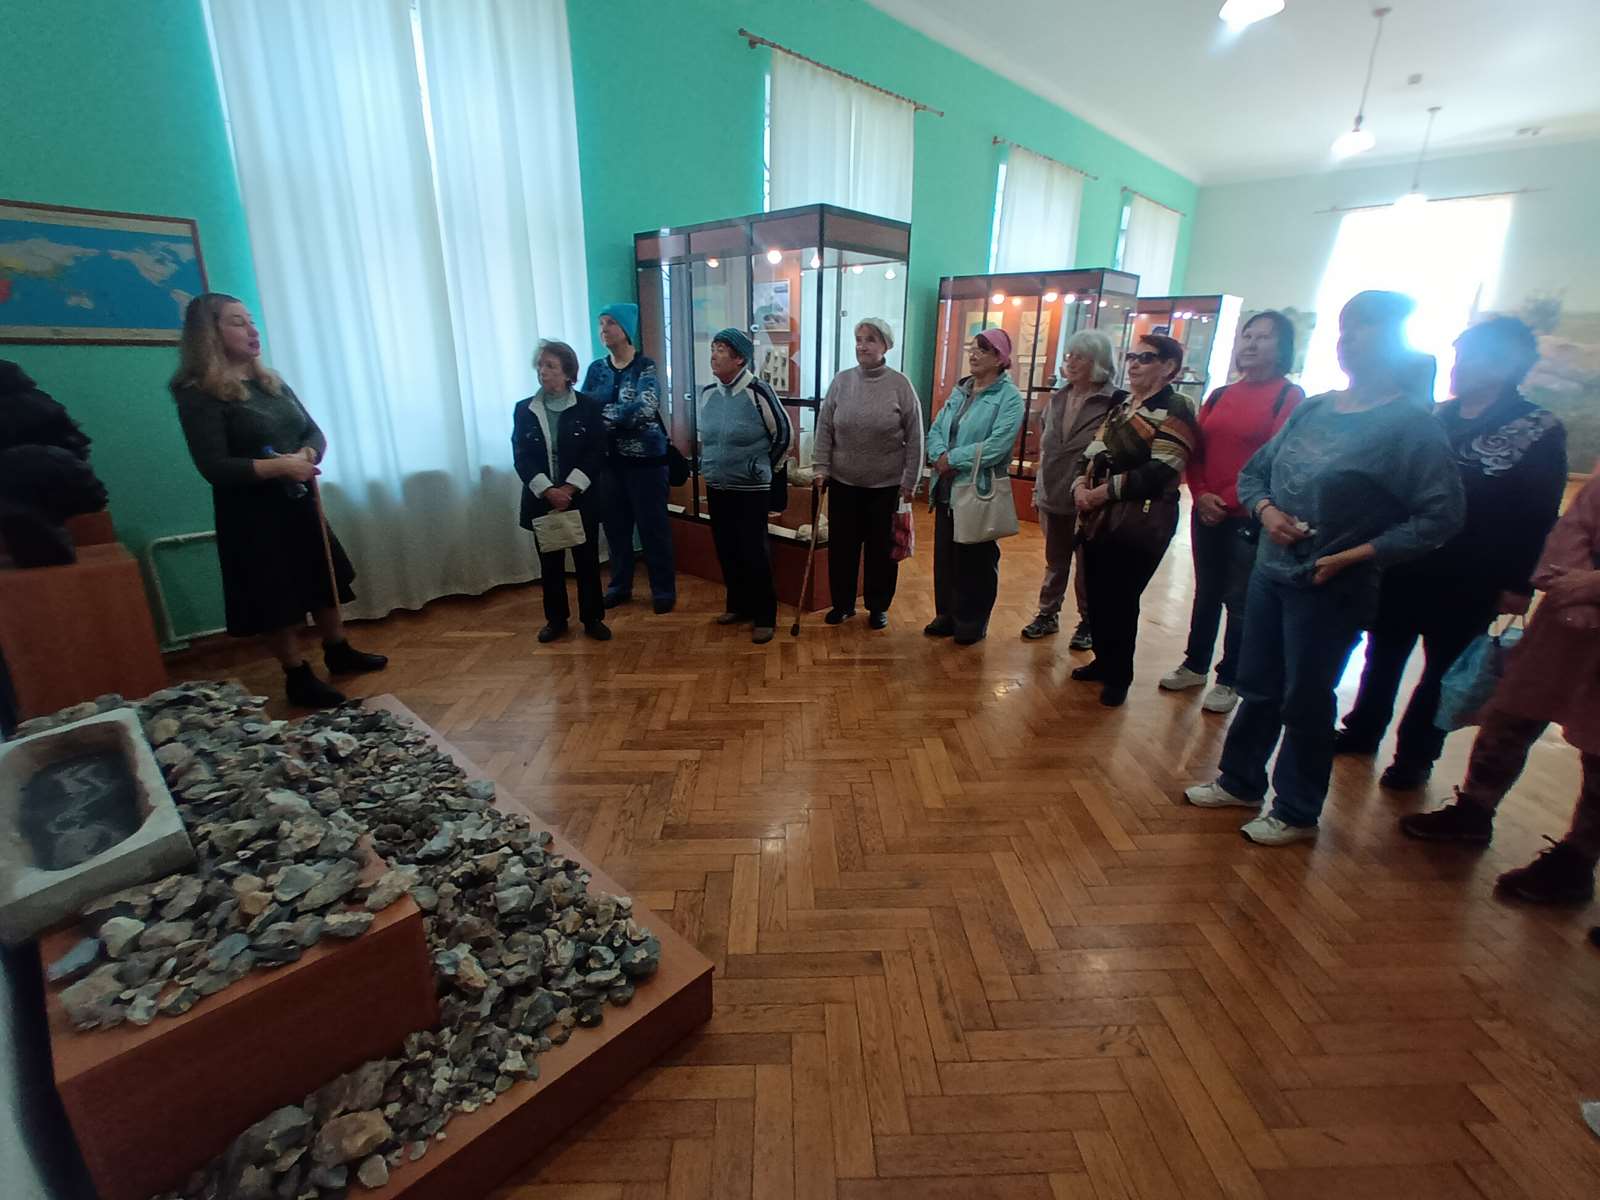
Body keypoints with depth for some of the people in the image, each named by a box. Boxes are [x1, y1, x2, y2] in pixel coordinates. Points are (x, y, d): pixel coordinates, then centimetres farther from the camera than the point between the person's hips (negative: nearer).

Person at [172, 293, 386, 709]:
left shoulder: (271, 381, 8)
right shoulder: (199, 395, -12)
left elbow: (315, 433, 7)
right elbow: (214, 467, -19)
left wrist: (306, 456, -14)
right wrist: (281, 466, -27)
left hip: (299, 502, 7)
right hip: (252, 513, -6)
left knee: (326, 580, 15)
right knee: (276, 600, 3)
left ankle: (339, 652, 32)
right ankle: (298, 678, 16)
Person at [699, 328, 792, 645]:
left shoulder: (758, 392, -14)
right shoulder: (707, 393, 4)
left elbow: (784, 433, -5)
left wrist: (766, 468, 2)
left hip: (751, 489, -6)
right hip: (716, 488, 6)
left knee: (754, 553, -2)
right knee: (726, 550, 13)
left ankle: (764, 616, 10)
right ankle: (738, 605, 30)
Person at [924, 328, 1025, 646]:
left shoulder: (1009, 397, -9)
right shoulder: (960, 390, 12)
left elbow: (997, 446, -21)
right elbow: (935, 430, 7)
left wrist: (952, 459, -18)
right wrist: (939, 455, -14)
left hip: (981, 491, -7)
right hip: (947, 488, 7)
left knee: (976, 560, 5)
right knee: (945, 555, 14)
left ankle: (973, 623, 20)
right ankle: (947, 615, 29)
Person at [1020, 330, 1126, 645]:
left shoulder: (1115, 402, -13)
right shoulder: (1058, 398, 7)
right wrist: (1039, 488, 15)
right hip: (1054, 497, 5)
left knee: (1087, 566, 9)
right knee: (1055, 562, 18)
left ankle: (1088, 622, 24)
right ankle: (1048, 614, 32)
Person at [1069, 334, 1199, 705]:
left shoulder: (1176, 409, -6)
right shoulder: (1120, 407, 19)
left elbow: (1160, 472, -18)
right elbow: (1091, 454, 14)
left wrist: (1105, 491, -17)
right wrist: (1080, 485, -6)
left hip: (1141, 525, -7)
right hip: (1099, 519, 7)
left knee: (1121, 601, -1)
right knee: (1097, 595, 11)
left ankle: (1119, 676, 17)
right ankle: (1103, 661, 30)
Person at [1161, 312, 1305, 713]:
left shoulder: (1290, 397, -6)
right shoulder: (1220, 396, 11)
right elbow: (1195, 451, 7)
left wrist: (1229, 501, -15)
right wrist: (1201, 494, -7)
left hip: (1249, 519, -5)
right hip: (1207, 513, 5)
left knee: (1239, 603, 5)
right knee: (1206, 594, 16)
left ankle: (1229, 681, 18)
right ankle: (1194, 666, 29)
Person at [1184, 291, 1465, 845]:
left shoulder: (1410, 426, -11)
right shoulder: (1312, 410, 6)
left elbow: (1440, 517, -15)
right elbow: (1252, 473, 12)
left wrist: (1353, 556, -20)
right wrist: (1266, 510, -7)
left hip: (1331, 591, -5)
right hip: (1270, 573, 6)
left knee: (1305, 701, 7)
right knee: (1258, 689, 17)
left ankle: (1296, 811, 26)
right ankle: (1240, 781, 35)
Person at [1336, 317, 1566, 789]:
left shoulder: (1539, 432, -6)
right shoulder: (1435, 418, 6)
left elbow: (1536, 517, -8)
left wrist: (1516, 583, -11)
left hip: (1466, 583, -4)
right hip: (1402, 566, 4)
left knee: (1442, 671, 9)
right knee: (1383, 654, 15)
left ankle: (1414, 756, 23)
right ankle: (1363, 731, 31)